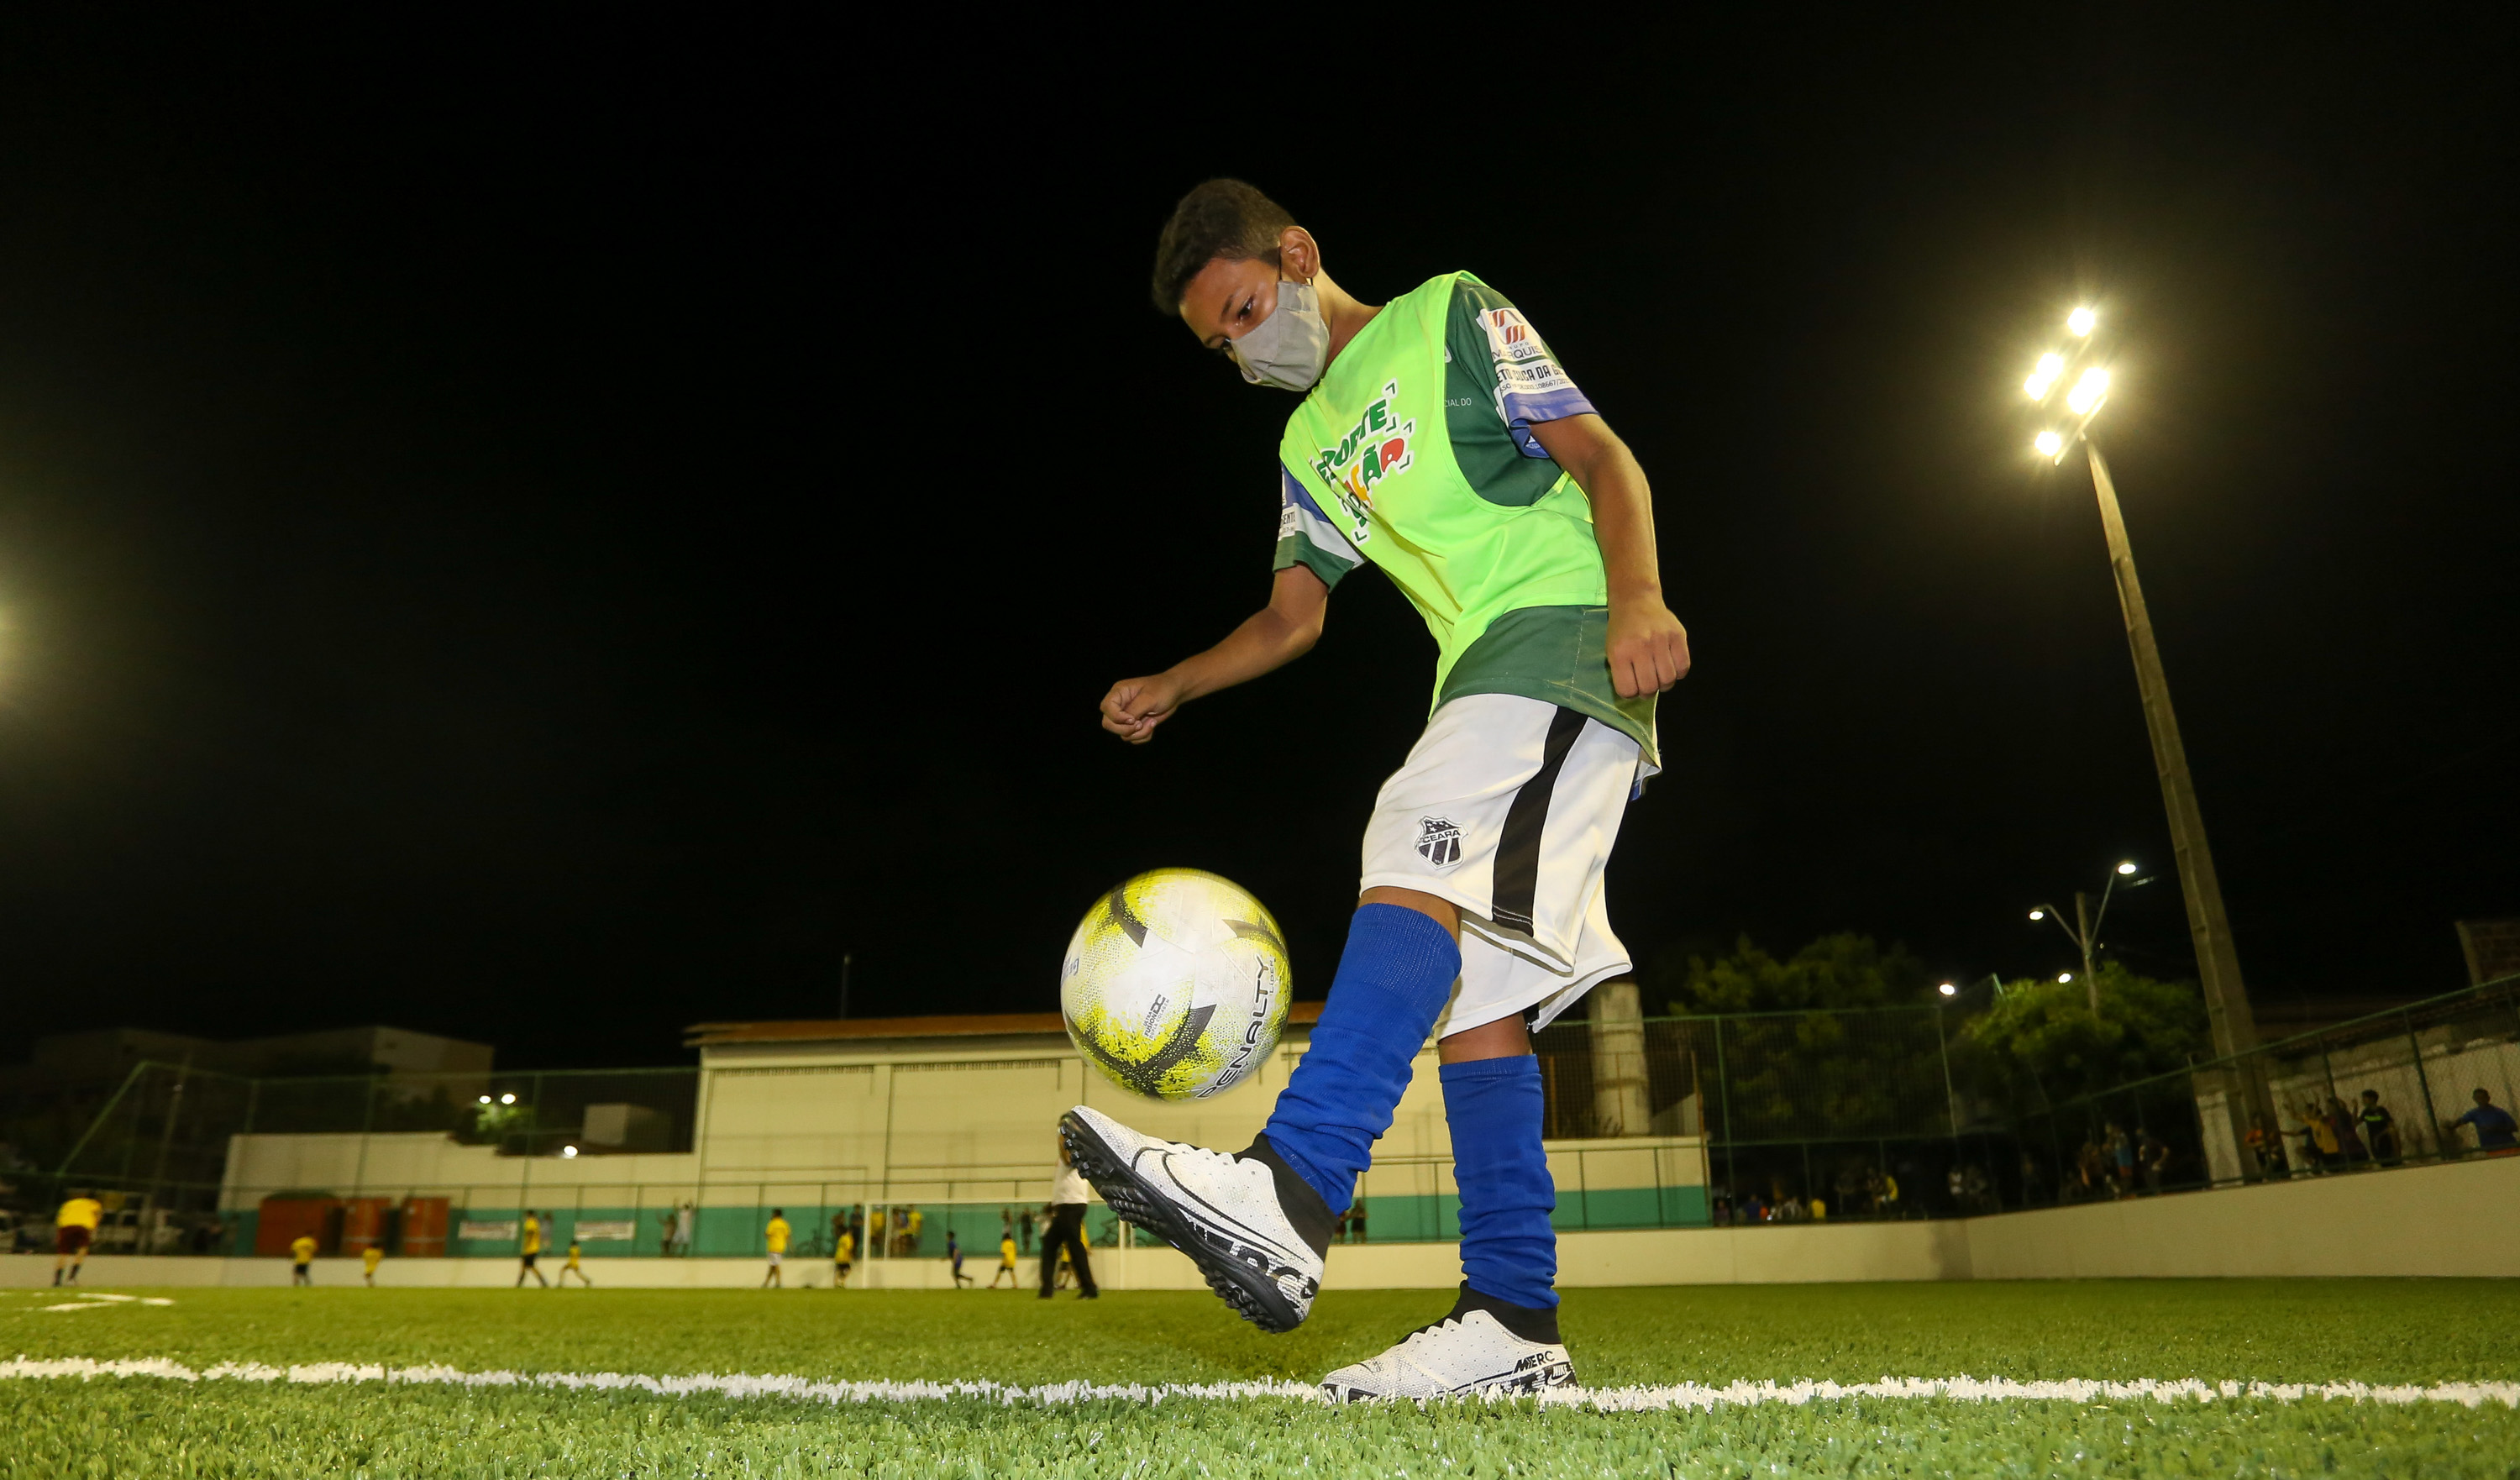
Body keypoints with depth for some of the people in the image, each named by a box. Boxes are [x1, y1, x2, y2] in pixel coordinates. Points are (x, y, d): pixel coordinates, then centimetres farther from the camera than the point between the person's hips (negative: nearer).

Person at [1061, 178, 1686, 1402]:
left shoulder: (1449, 315, 6)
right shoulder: (1308, 445, 24)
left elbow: (1602, 457, -3)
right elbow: (1293, 613, 20)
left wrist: (1636, 593, -21)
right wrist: (1169, 688, 5)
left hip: (1565, 629, -7)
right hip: (1483, 678, 7)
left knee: (1416, 865, -30)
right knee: (1472, 992, -3)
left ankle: (1287, 1195, -40)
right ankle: (1514, 1324, -1)